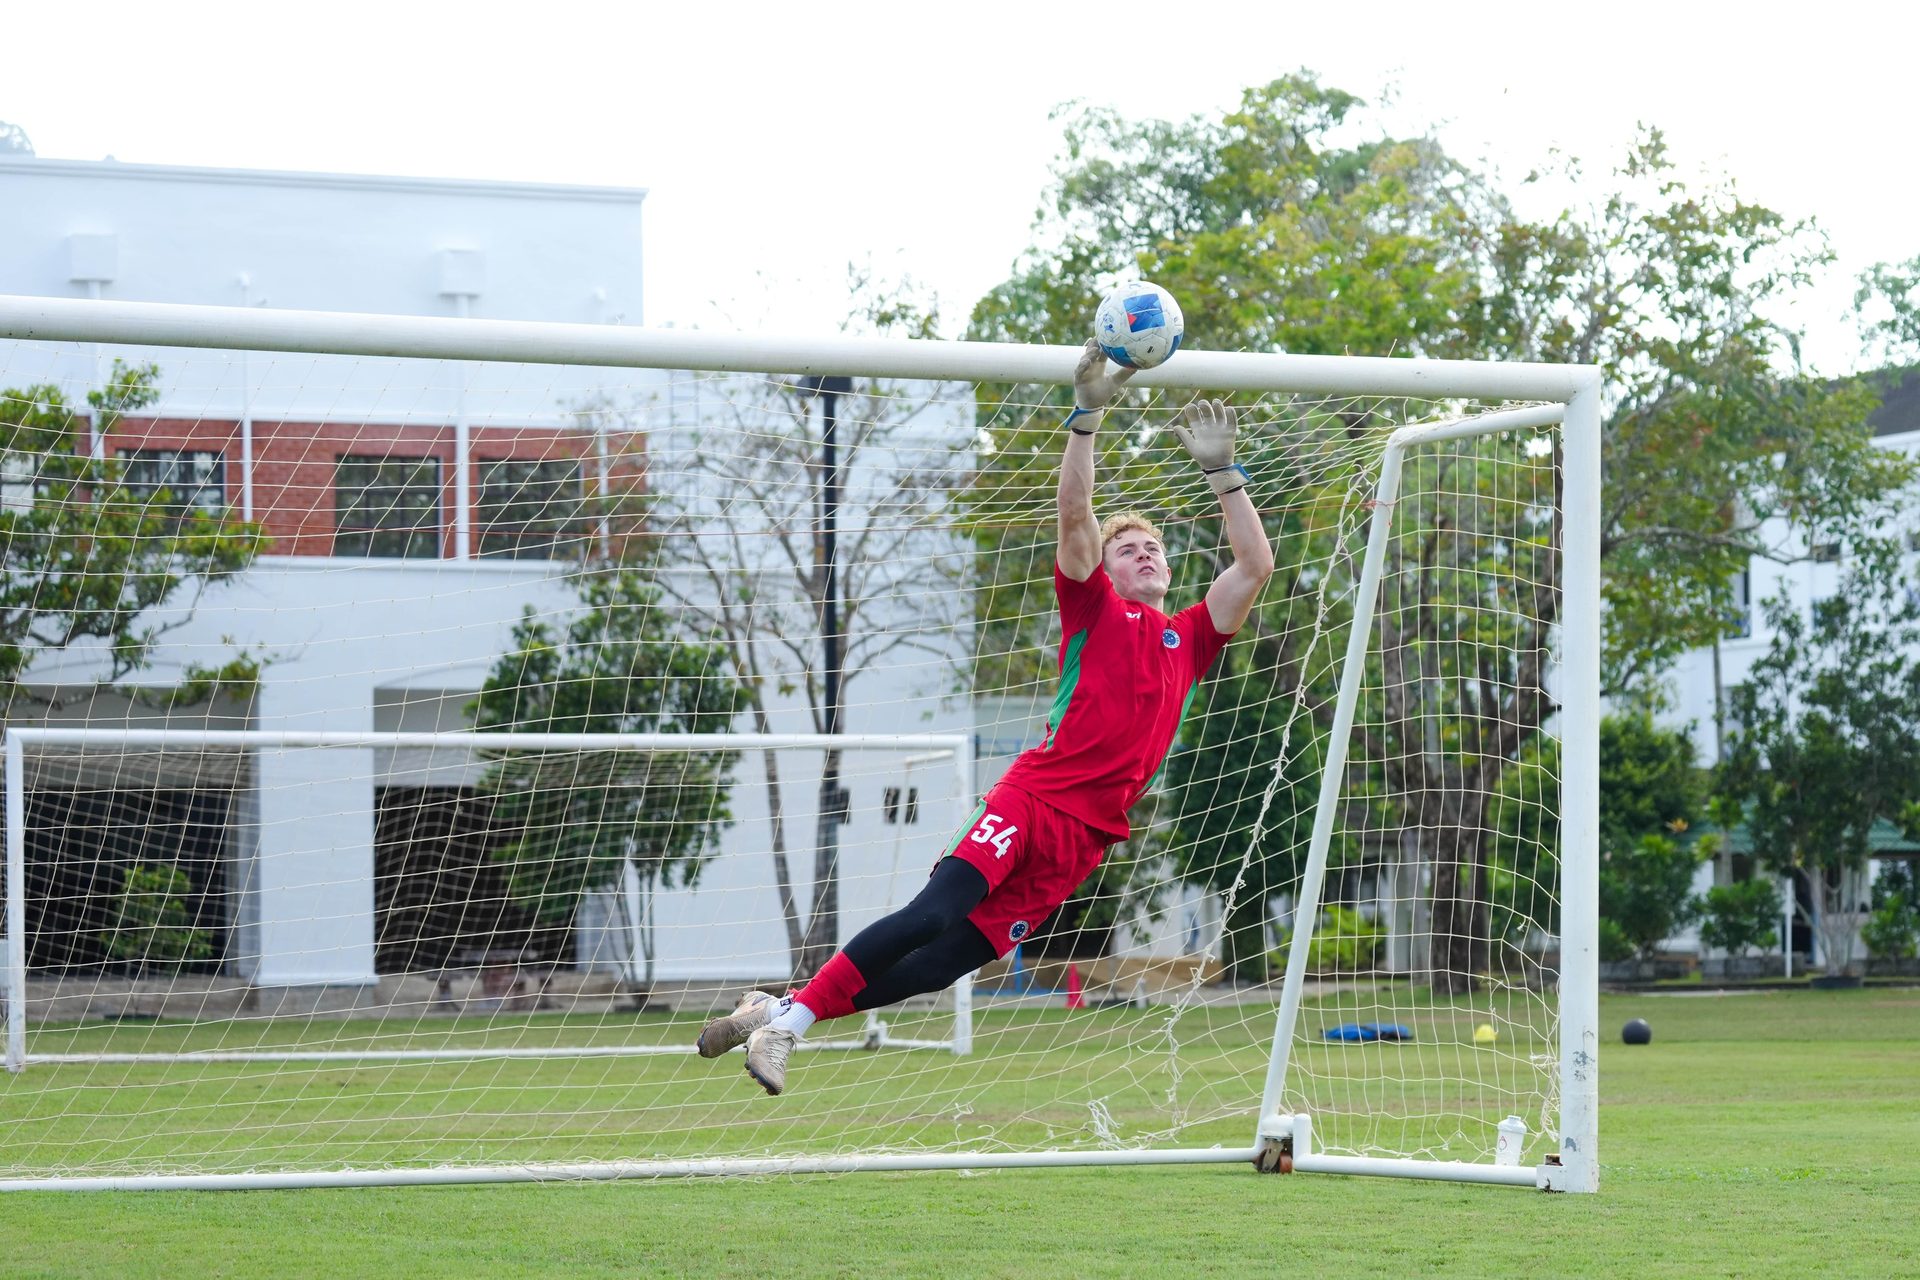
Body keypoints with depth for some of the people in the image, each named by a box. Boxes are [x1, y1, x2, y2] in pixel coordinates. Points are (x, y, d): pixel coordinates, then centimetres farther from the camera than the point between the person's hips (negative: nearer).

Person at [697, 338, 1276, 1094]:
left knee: (953, 958, -4)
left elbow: (1255, 566, 15)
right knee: (936, 912, -24)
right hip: (1036, 796, -3)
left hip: (1091, 833, 3)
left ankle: (781, 1017, 3)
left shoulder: (1190, 640, 21)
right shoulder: (1095, 611, 11)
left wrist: (1221, 469, 9)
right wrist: (1087, 417, -11)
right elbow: (1075, 516, -2)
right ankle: (787, 1016, -16)